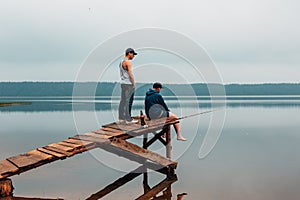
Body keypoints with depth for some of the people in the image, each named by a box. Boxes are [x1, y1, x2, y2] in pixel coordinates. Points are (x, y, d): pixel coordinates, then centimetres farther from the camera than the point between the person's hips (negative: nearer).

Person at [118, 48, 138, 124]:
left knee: (123, 101, 9)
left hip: (123, 83, 10)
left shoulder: (121, 61, 18)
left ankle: (121, 118, 11)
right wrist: (134, 84, -8)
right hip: (128, 84, -10)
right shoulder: (128, 61, -12)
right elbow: (130, 74, -16)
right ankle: (128, 119, -7)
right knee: (127, 101, -9)